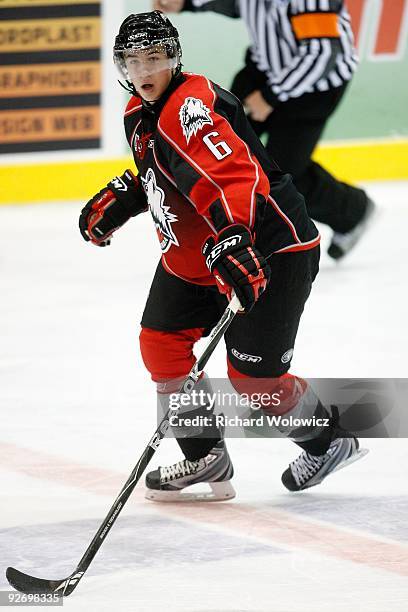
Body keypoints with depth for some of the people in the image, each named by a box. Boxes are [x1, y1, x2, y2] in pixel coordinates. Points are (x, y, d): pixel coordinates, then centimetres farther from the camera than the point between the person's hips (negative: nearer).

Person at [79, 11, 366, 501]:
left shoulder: (190, 106, -25)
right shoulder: (140, 114, 7)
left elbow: (232, 174, -39)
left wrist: (230, 240, -52)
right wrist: (119, 200, 11)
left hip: (269, 250, -10)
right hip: (191, 254, 10)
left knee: (254, 375, -6)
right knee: (161, 345, 1)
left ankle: (328, 442, 19)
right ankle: (205, 459, 12)